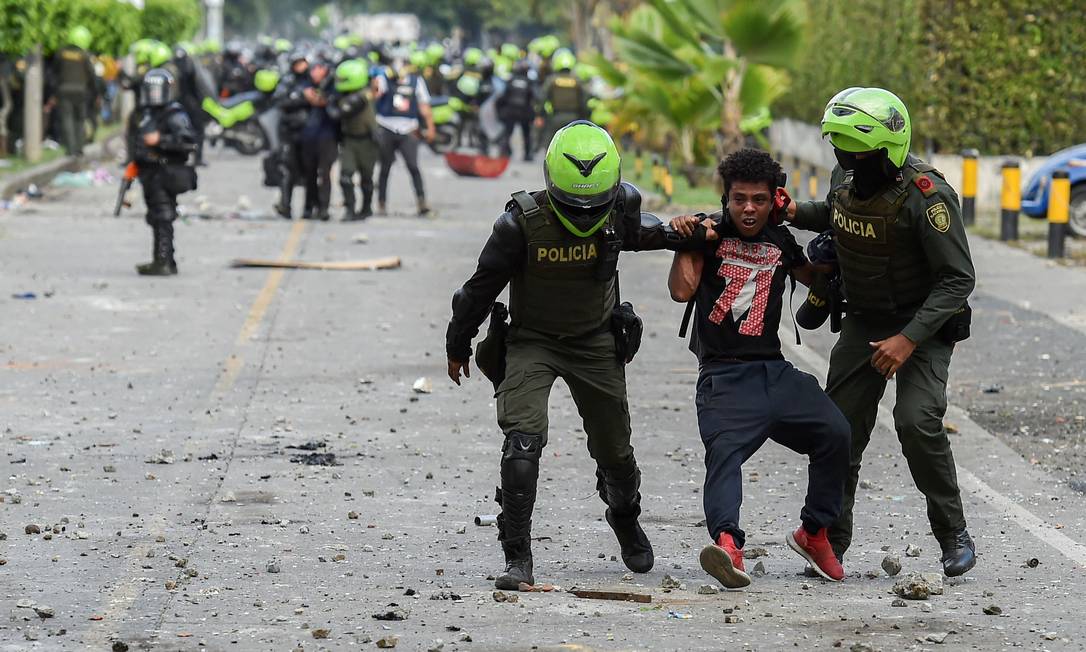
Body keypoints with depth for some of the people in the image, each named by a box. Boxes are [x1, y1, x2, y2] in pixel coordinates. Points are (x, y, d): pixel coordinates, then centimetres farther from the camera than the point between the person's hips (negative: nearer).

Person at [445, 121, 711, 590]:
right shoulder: (523, 223, -24)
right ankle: (517, 558, -16)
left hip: (595, 342, 3)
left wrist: (687, 235, -9)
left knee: (614, 450, 15)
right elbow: (482, 286, -10)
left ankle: (625, 516, 48)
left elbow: (641, 233, 10)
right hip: (531, 341, -3)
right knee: (523, 441, -22)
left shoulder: (620, 211, -16)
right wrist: (457, 346, 1)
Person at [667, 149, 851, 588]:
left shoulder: (780, 242, 16)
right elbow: (682, 291, -4)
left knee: (834, 431, -16)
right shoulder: (710, 232, 6)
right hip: (724, 376, -4)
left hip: (774, 370, 4)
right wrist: (684, 242, -11)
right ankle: (726, 541, -50)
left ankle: (813, 531, 1)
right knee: (724, 451, -27)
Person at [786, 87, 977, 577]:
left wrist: (908, 339, -29)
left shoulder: (926, 195, -26)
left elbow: (958, 279, -23)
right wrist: (796, 213, 0)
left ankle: (953, 533, -5)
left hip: (924, 323, -6)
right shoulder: (846, 176, -4)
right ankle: (830, 543, 15)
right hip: (863, 322, 6)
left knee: (916, 420, -23)